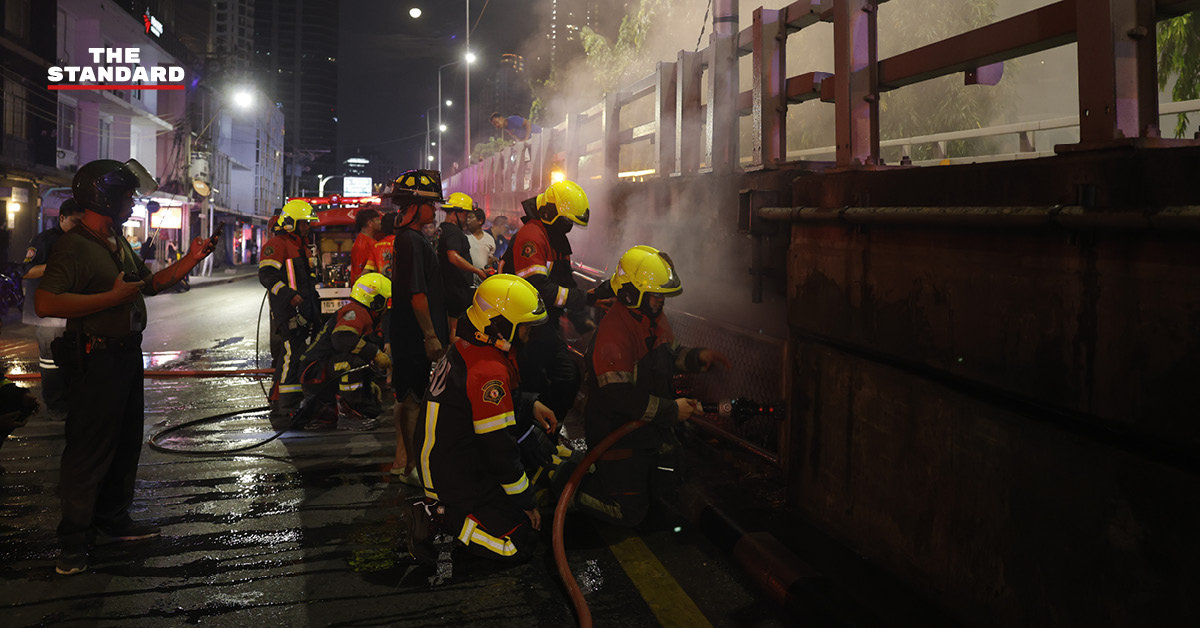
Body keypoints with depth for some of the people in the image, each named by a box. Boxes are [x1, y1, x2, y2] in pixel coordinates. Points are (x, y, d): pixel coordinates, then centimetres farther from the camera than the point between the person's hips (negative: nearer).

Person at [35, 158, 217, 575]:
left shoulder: (119, 244, 14)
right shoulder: (74, 246, -16)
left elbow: (150, 284, 22)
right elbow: (46, 303, -26)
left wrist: (191, 260, 10)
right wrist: (114, 296, -25)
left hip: (127, 354, 10)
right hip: (96, 361, -10)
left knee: (126, 442, 18)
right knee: (89, 450, -2)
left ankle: (113, 519, 32)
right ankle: (74, 540, 9)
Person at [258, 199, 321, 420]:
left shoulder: (302, 247, 23)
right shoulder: (276, 245, -7)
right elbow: (266, 274, -18)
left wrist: (313, 307, 27)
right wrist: (289, 295, -26)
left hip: (303, 312, 10)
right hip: (287, 311, -10)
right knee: (291, 355, -15)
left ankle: (278, 405, 19)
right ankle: (285, 407, -15)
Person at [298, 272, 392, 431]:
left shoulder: (368, 320, 19)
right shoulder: (355, 312, -16)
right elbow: (341, 338, -34)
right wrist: (375, 353, -29)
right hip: (315, 372, -11)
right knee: (353, 361, -38)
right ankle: (348, 414, -27)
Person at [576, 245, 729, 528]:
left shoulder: (656, 318, 2)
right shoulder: (613, 332, -29)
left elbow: (669, 354, 19)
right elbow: (617, 395, -31)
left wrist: (697, 357, -3)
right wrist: (671, 409, -26)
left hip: (650, 425, 9)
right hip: (615, 433, -9)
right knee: (631, 512, -2)